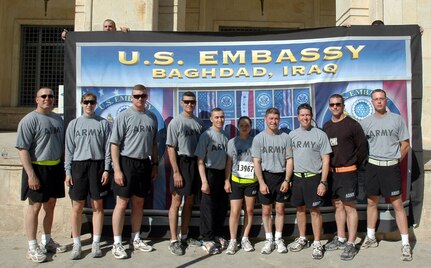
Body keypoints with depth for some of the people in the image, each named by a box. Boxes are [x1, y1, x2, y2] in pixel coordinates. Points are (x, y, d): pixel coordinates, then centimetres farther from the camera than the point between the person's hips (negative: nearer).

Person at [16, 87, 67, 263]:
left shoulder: (58, 119, 11)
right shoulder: (29, 120, -10)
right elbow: (23, 149, -15)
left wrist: (63, 168, 14)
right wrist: (31, 174, -20)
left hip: (55, 168, 7)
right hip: (37, 168, -6)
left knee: (50, 205, 15)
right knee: (35, 207, 1)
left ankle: (47, 241, 29)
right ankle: (32, 247, 11)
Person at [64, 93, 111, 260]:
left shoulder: (103, 123, 6)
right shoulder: (74, 124, 9)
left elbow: (107, 148, 4)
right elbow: (69, 149, 8)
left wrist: (106, 169, -4)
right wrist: (68, 172, 1)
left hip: (97, 165, -1)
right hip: (78, 165, 1)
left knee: (97, 205, 4)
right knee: (77, 207, 2)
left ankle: (96, 243, 13)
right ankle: (76, 244, 14)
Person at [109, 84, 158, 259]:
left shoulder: (152, 118, 9)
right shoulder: (123, 117, -5)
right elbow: (115, 144, -8)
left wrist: (154, 164, 11)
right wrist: (117, 169, -14)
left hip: (145, 164, 5)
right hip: (127, 162, -5)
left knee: (139, 203, 12)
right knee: (122, 203, -1)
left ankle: (135, 239, 25)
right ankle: (117, 243, 10)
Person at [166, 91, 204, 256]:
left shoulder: (199, 123, 9)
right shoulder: (176, 122, -6)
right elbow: (171, 148, -10)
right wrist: (176, 171, -16)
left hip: (196, 163, 6)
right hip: (182, 162, -6)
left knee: (189, 202, 13)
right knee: (176, 202, -1)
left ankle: (184, 236, 26)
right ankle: (174, 241, 7)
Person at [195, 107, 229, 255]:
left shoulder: (225, 137, 7)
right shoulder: (206, 135, -9)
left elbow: (227, 158, 13)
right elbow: (200, 160, -10)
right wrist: (204, 181, -15)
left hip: (223, 173, 6)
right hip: (210, 173, -6)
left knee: (222, 206, 12)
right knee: (208, 207, 1)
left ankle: (218, 235, 28)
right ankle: (207, 239, 11)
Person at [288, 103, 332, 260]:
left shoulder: (320, 134, -4)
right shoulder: (292, 135, 6)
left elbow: (326, 160, -5)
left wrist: (323, 182, -11)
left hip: (313, 178, -3)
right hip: (297, 177, 4)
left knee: (314, 211, 1)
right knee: (300, 209, 13)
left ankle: (317, 244, 13)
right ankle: (302, 239, 28)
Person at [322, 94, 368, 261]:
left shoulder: (352, 125, -6)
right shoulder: (327, 126, 11)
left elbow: (362, 148, -4)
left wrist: (352, 164, -2)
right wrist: (328, 166, 8)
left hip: (347, 173, -6)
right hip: (331, 172, 6)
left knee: (349, 207, -2)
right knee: (337, 205, 14)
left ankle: (351, 244, 6)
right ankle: (340, 239, 26)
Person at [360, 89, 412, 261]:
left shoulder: (397, 119, 1)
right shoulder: (365, 122, 5)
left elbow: (405, 144, 4)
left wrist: (395, 160, 0)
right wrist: (366, 161, 3)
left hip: (391, 167, -2)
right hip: (372, 167, 2)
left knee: (397, 204, -2)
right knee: (372, 203, 11)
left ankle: (405, 244, 7)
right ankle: (371, 238, 25)